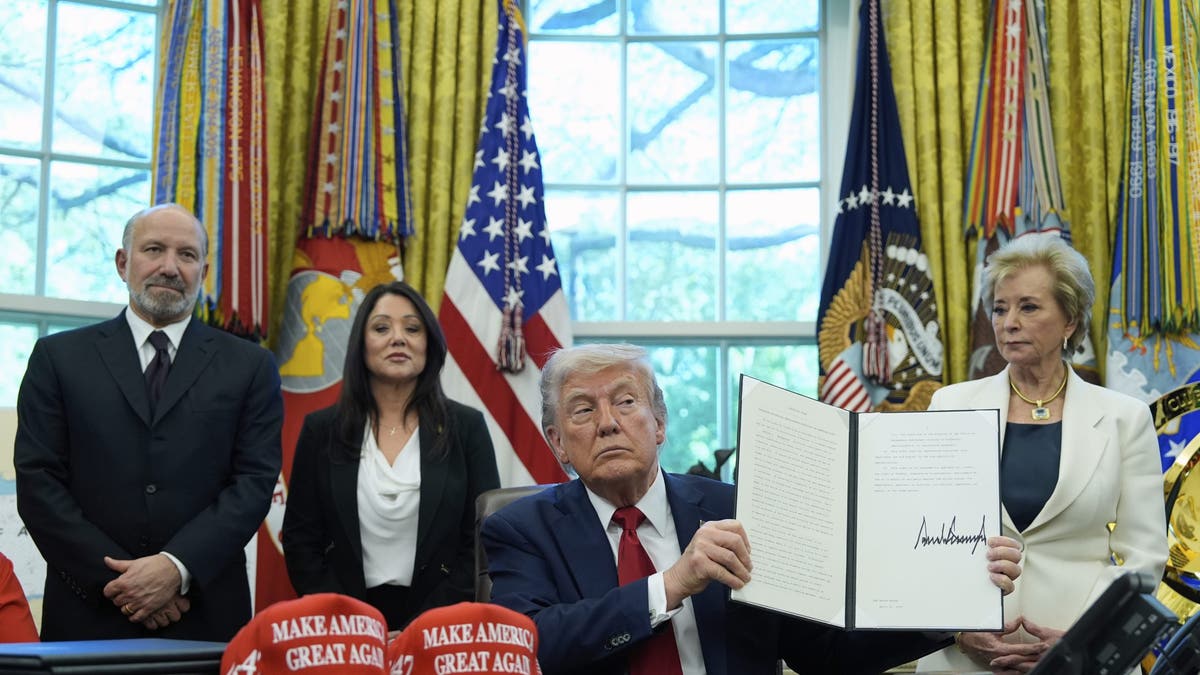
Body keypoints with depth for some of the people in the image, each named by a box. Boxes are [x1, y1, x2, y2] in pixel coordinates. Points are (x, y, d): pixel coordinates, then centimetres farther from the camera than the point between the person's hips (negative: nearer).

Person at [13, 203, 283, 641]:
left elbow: (255, 481, -3)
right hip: (88, 613, 0)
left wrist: (178, 567, -16)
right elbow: (38, 482, -1)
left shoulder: (250, 367, 5)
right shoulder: (59, 358, 5)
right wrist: (114, 578, -11)